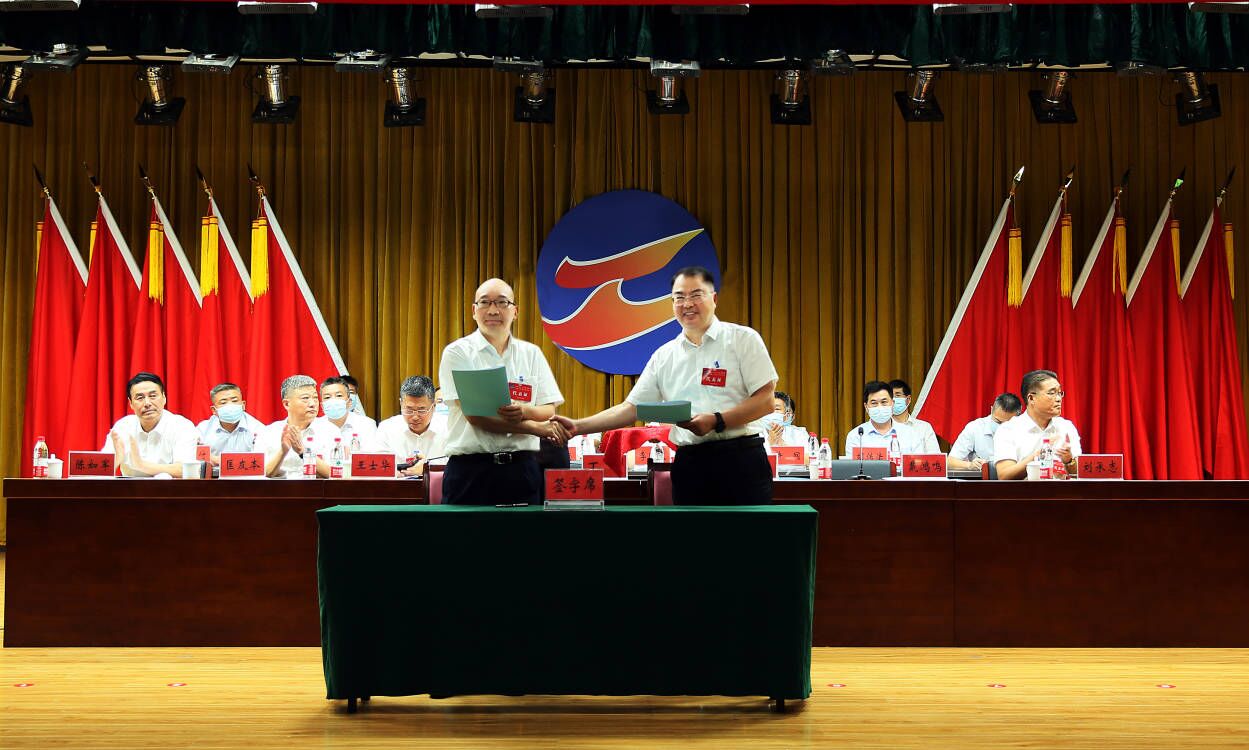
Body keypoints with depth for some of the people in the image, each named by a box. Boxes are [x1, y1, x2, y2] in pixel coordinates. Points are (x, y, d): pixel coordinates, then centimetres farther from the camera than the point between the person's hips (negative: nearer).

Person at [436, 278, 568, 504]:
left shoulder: (531, 354, 12)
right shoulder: (457, 353, 1)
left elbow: (549, 410, 10)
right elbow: (474, 416, -9)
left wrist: (525, 411, -15)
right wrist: (537, 428, -12)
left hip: (521, 467, 3)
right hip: (471, 469, -3)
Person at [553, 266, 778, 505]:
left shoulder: (743, 339, 1)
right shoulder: (664, 356, 13)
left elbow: (765, 400, -5)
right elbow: (631, 408, 13)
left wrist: (716, 421, -16)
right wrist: (578, 427, 2)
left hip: (739, 460, -4)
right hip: (689, 463, 4)